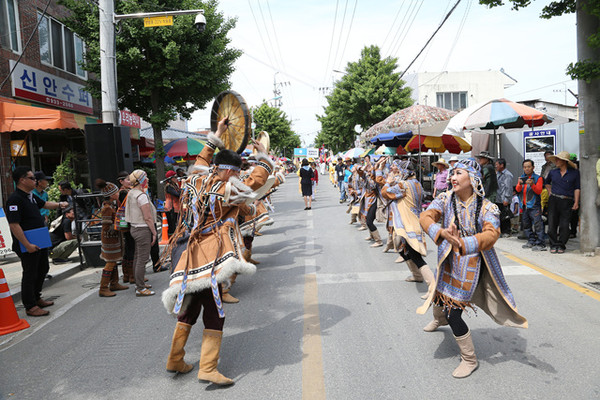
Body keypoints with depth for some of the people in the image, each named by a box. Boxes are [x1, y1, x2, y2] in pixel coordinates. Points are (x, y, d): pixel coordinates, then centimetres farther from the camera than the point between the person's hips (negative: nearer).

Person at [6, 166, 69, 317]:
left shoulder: (31, 196, 10)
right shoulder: (15, 199, -20)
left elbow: (44, 204, 30)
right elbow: (14, 225, -24)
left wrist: (59, 204, 11)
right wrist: (27, 245, -25)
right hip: (28, 246, -10)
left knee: (43, 269, 20)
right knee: (30, 274, 1)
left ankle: (36, 298, 36)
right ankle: (30, 307, 13)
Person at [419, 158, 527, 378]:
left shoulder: (486, 207, -15)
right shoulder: (445, 199, -7)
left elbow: (492, 234, -31)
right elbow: (425, 217, -20)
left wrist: (463, 244, -47)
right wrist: (441, 232, -42)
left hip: (471, 264, -4)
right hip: (447, 261, 5)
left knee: (453, 313, -7)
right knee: (441, 294, 26)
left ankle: (470, 360, 16)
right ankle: (439, 318, 64)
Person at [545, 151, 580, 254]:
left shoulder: (574, 173, 2)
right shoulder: (553, 172, 10)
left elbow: (577, 188, 2)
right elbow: (547, 183, 28)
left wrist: (576, 202, -4)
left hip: (567, 202, -2)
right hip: (554, 200, 2)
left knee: (564, 225, -2)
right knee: (552, 224, -1)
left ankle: (561, 245, 10)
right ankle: (554, 245, 9)